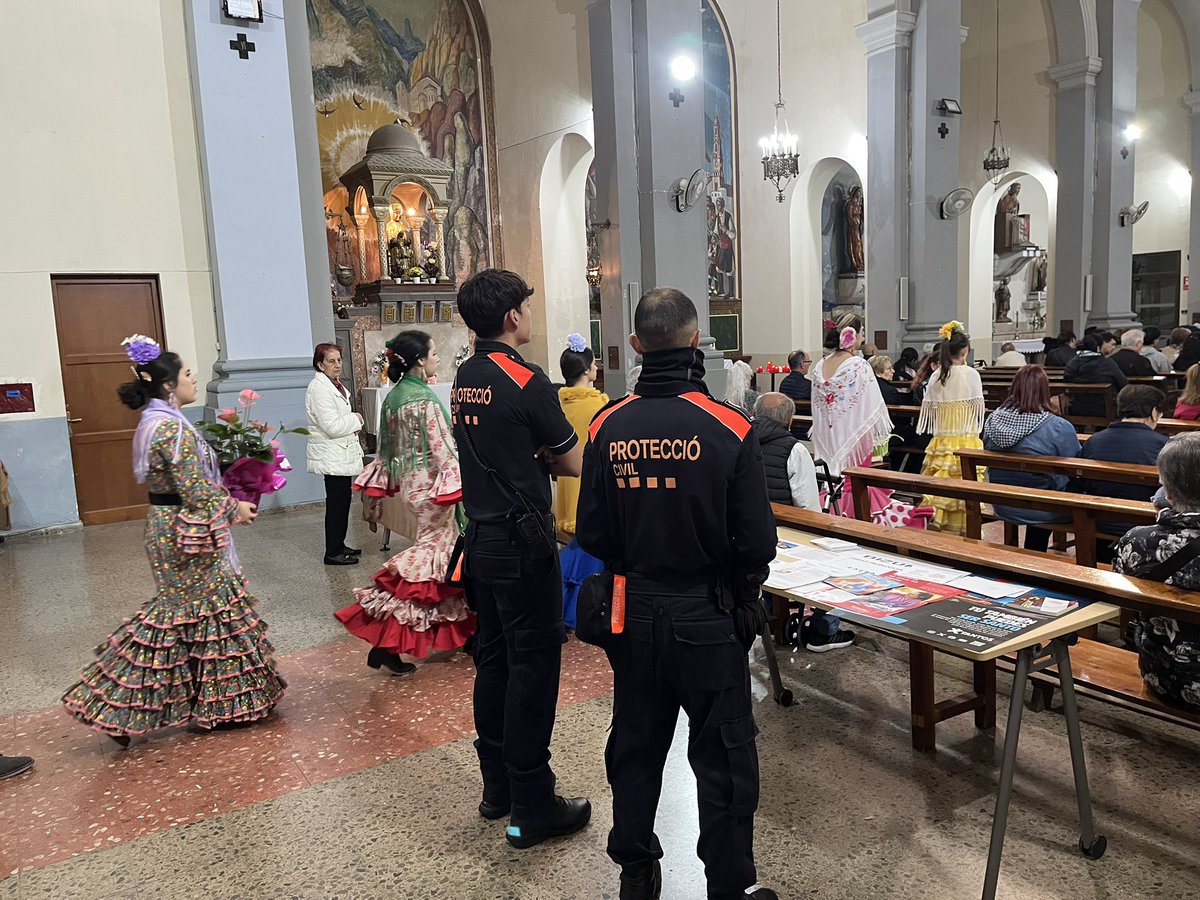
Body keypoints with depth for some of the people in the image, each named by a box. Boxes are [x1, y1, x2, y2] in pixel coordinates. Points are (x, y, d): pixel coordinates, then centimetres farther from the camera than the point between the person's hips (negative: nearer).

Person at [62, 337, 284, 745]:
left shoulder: (155, 421, 11)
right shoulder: (172, 427, -21)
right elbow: (195, 489, -22)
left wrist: (226, 503, 12)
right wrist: (233, 508, -7)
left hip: (168, 525, 10)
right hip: (187, 532, -10)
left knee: (178, 612, 17)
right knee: (209, 610, 2)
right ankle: (216, 706, 15)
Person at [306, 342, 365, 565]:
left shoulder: (336, 385, 14)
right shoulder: (319, 389, -17)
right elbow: (331, 426, -23)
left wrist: (352, 423, 10)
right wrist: (355, 420, -9)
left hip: (342, 453, 10)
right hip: (332, 457, -10)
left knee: (342, 500, 15)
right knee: (337, 502, -6)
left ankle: (339, 546, 25)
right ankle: (332, 553, 1)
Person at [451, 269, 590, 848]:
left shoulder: (463, 379, 8)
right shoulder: (525, 381, -16)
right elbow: (575, 463, -8)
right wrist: (553, 456, 11)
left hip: (481, 535, 9)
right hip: (522, 540, -8)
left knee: (493, 657, 16)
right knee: (533, 665, 0)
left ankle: (497, 786, 29)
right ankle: (532, 808, 9)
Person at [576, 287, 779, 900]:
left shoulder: (608, 428, -8)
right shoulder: (730, 429, -17)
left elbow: (592, 535, -3)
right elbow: (758, 543, -14)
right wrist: (741, 585, 7)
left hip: (635, 614, 4)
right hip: (709, 618, -3)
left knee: (635, 746, 19)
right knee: (723, 757, 13)